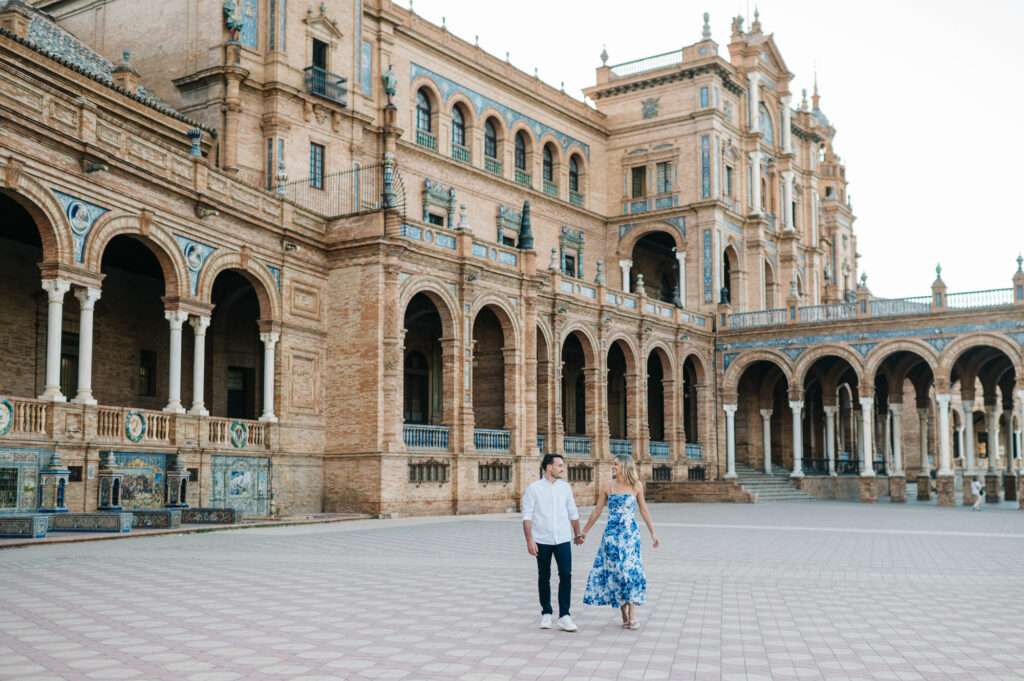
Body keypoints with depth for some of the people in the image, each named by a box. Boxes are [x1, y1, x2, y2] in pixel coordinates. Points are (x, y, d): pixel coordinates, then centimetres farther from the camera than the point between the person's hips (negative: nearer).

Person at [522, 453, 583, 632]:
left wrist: (577, 534, 19)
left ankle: (564, 616, -3)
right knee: (544, 578, 9)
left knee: (566, 575, -8)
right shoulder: (533, 488, -4)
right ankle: (546, 613, 23)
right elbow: (527, 516, -7)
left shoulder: (565, 487, 7)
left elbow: (573, 513, 15)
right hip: (542, 540, -2)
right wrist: (529, 540, -13)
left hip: (563, 539, 2)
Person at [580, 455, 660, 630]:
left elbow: (643, 510, 12)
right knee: (616, 571, 1)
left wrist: (653, 533, 12)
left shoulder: (637, 486, 2)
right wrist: (584, 532, 10)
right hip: (612, 533, 1)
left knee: (630, 570, -8)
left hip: (630, 534, -1)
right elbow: (597, 511, 9)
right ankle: (624, 615, 11)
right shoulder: (608, 486, 3)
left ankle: (632, 615, -4)